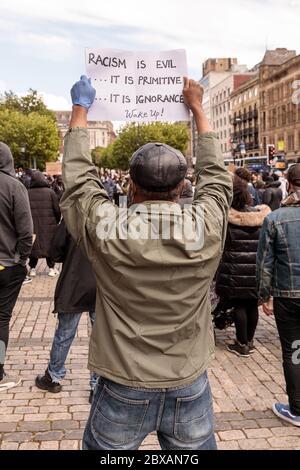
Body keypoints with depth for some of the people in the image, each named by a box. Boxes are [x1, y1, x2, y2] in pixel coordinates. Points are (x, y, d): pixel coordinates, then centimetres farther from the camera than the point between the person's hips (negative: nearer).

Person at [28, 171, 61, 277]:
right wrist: (56, 221, 11)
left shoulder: (27, 193, -4)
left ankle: (32, 268, 13)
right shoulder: (50, 192, -6)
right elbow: (57, 209, -4)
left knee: (33, 245, 10)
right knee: (50, 245, 10)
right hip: (48, 225, 0)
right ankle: (51, 268, 14)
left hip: (33, 225, 1)